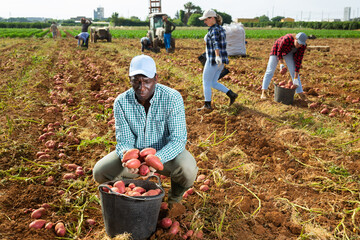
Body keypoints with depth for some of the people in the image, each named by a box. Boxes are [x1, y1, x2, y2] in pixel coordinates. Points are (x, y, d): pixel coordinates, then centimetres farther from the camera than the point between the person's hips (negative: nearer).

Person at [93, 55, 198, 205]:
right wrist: (126, 154, -36)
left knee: (187, 169, -34)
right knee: (100, 172, -17)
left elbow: (178, 139, -25)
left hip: (166, 154, -2)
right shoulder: (121, 102, -14)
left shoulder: (172, 98, -23)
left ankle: (174, 200, 4)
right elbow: (124, 140, -11)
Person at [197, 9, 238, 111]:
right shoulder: (221, 29, 14)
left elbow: (215, 43, -34)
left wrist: (217, 57, -49)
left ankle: (207, 105, 8)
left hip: (213, 60, -9)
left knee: (206, 82, 3)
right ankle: (231, 94, 8)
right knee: (213, 83, 15)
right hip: (221, 60, 9)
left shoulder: (214, 30, -15)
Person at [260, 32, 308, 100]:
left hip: (288, 52, 3)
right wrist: (282, 65, -33)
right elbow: (279, 51, -24)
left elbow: (299, 60, -23)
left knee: (294, 72, -7)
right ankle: (264, 92, -11)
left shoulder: (303, 45, -27)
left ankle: (300, 93, -4)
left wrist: (296, 78, -25)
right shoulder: (287, 39, -39)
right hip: (277, 48, -3)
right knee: (270, 70, -11)